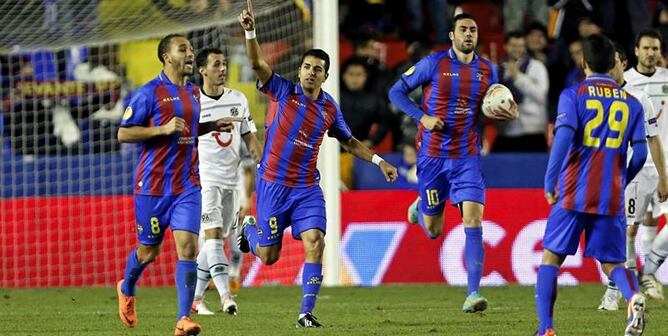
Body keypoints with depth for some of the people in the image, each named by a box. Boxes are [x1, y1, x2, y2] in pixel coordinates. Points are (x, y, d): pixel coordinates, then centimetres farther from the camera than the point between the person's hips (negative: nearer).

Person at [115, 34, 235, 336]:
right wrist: (164, 129, -20)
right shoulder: (149, 93, -9)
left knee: (188, 247, -11)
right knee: (149, 250, 9)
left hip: (187, 185, 4)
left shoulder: (193, 93, 12)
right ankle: (127, 290, 42)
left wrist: (211, 127, 10)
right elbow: (123, 133, -11)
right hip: (153, 184, -4)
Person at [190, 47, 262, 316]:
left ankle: (194, 298, 16)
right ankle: (225, 294, -30)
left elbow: (249, 136, 14)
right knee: (213, 233, -19)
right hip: (204, 179, -5)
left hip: (231, 180, 5)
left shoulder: (238, 99, 9)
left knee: (218, 239, 7)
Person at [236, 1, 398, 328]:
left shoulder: (330, 108, 5)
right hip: (273, 185, -3)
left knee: (315, 243, -17)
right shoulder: (282, 91, -7)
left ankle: (306, 313, -11)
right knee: (268, 256, 4)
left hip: (307, 188, 3)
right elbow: (257, 63, -21)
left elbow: (349, 141, 20)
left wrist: (379, 161, 10)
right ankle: (249, 229, 41)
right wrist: (250, 31, -36)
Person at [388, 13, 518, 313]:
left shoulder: (488, 71, 4)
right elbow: (396, 91, -2)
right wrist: (423, 117, -16)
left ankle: (473, 294, -18)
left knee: (473, 218, -17)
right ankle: (420, 207, 47)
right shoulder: (434, 63, -6)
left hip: (467, 157, 2)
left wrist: (510, 115, -4)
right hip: (433, 155, -2)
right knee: (433, 231, 8)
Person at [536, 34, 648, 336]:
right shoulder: (631, 103, 9)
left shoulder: (573, 95, -2)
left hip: (573, 196, -3)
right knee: (612, 262, 9)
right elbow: (640, 153, 4)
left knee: (551, 258, 9)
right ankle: (633, 297, -24)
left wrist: (549, 183, -8)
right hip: (611, 199, 3)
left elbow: (563, 138, -15)